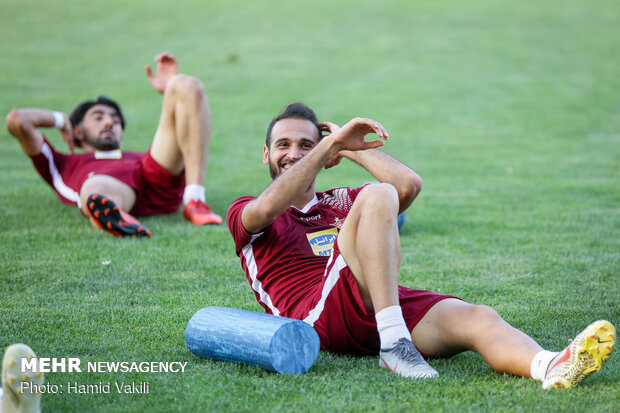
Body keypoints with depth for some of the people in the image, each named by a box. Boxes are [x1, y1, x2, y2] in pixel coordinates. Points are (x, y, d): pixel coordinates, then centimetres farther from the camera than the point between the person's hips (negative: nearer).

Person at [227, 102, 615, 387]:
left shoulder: (341, 202, 35)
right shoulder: (246, 213, 20)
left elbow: (409, 183, 18)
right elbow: (267, 208, -8)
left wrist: (349, 148, 22)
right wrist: (331, 143, -5)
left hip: (390, 307, 5)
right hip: (322, 315, -5)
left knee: (479, 318, -26)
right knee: (377, 195, -25)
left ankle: (552, 367, -58)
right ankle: (393, 344, -37)